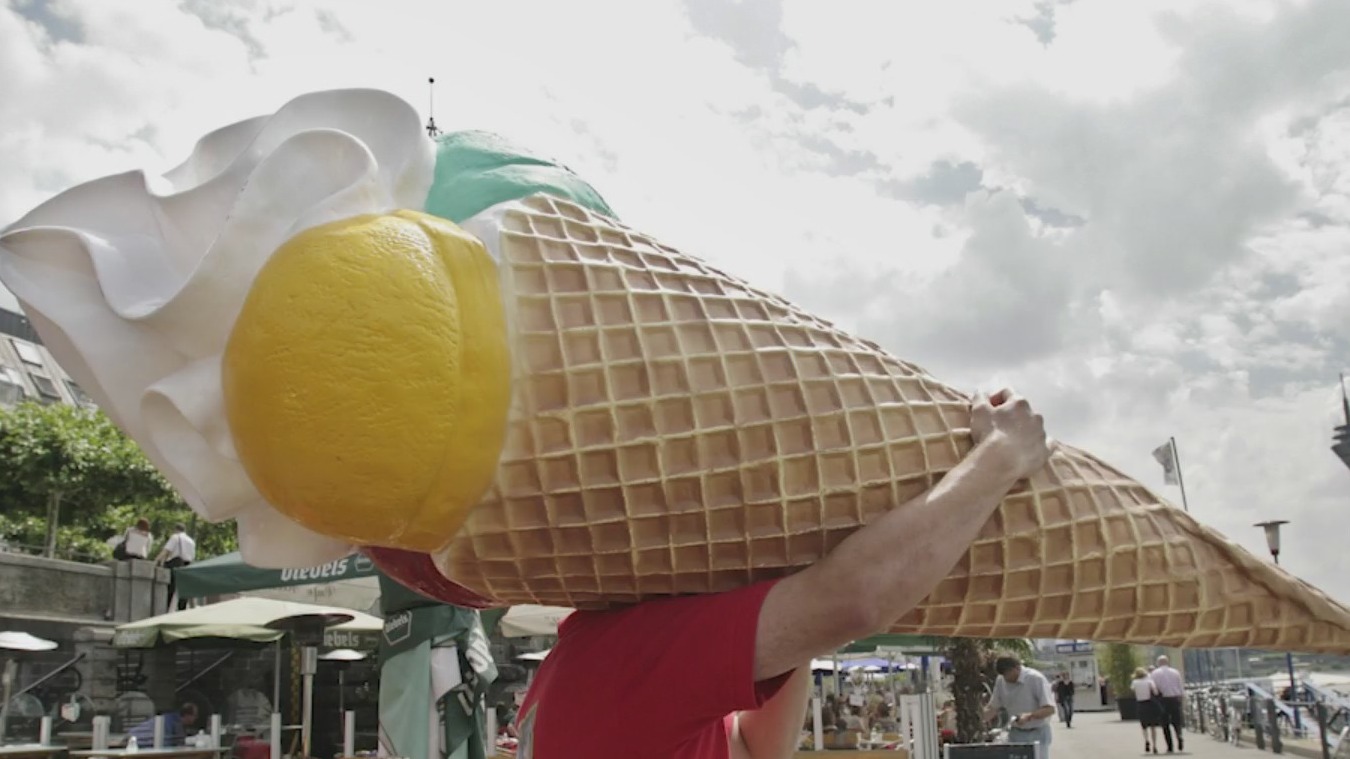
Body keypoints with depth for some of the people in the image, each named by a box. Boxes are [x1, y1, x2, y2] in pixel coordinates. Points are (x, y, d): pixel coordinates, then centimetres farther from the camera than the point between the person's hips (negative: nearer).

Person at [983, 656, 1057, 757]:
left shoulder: (1036, 679, -17)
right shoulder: (1001, 681, -1)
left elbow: (1050, 709, -19)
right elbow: (992, 708, 4)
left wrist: (1029, 716, -33)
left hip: (1037, 734, -4)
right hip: (1015, 734, 5)